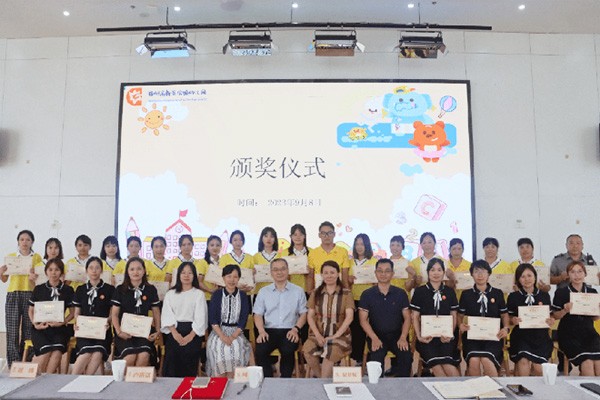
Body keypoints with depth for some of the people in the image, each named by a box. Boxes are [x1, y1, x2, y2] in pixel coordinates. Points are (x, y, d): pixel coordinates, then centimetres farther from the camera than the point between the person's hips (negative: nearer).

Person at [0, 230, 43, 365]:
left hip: (30, 294, -1)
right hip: (13, 295, 1)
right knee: (12, 330, -4)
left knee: (28, 329, -2)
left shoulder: (37, 257, 9)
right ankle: (13, 364, 1)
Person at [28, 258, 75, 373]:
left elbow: (72, 312, 9)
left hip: (59, 329, 0)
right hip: (40, 328, 0)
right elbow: (31, 311, 15)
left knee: (57, 352, -29)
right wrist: (36, 324, -3)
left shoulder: (68, 290, 7)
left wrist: (62, 322, -9)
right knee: (46, 351, -27)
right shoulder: (39, 289, 10)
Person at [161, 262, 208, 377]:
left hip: (193, 332, -2)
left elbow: (200, 317, -2)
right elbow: (167, 315, 3)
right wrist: (175, 333, -12)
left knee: (189, 366, -9)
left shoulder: (199, 294, 6)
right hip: (174, 332, 2)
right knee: (171, 362, -9)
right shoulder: (170, 294, 14)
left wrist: (190, 336, -13)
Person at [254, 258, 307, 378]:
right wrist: (261, 331, -8)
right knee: (260, 350, -28)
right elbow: (258, 314, 9)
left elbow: (303, 313, 10)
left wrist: (296, 329, -7)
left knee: (288, 351, -31)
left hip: (289, 332, -1)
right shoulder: (263, 292, 13)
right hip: (269, 330, 1)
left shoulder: (298, 291, 11)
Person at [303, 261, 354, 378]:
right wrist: (318, 335, -10)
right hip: (318, 334, 3)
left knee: (330, 352, -35)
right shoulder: (315, 293, 11)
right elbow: (310, 316, 5)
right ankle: (321, 378, -4)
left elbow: (349, 317, -5)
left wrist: (336, 335, -15)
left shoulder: (346, 293, 3)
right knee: (307, 350, -28)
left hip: (340, 335, -2)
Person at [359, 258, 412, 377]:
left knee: (406, 356, -26)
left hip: (397, 334, 2)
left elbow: (407, 318, 5)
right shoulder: (367, 294, 1)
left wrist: (403, 337, -10)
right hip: (376, 335, -1)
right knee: (376, 357, -30)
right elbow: (363, 320, -1)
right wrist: (374, 338, -15)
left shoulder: (400, 294, 6)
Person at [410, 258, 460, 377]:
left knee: (448, 366, -24)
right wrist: (419, 336, -7)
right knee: (437, 367, -23)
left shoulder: (449, 292, 12)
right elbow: (415, 316, 6)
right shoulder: (420, 291, 6)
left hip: (446, 336, 1)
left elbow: (454, 316, 12)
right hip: (426, 336, -1)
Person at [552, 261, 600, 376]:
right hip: (569, 334, -3)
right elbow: (555, 316, 2)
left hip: (588, 332, 3)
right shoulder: (561, 292, -1)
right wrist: (565, 310, -17)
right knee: (587, 364, -23)